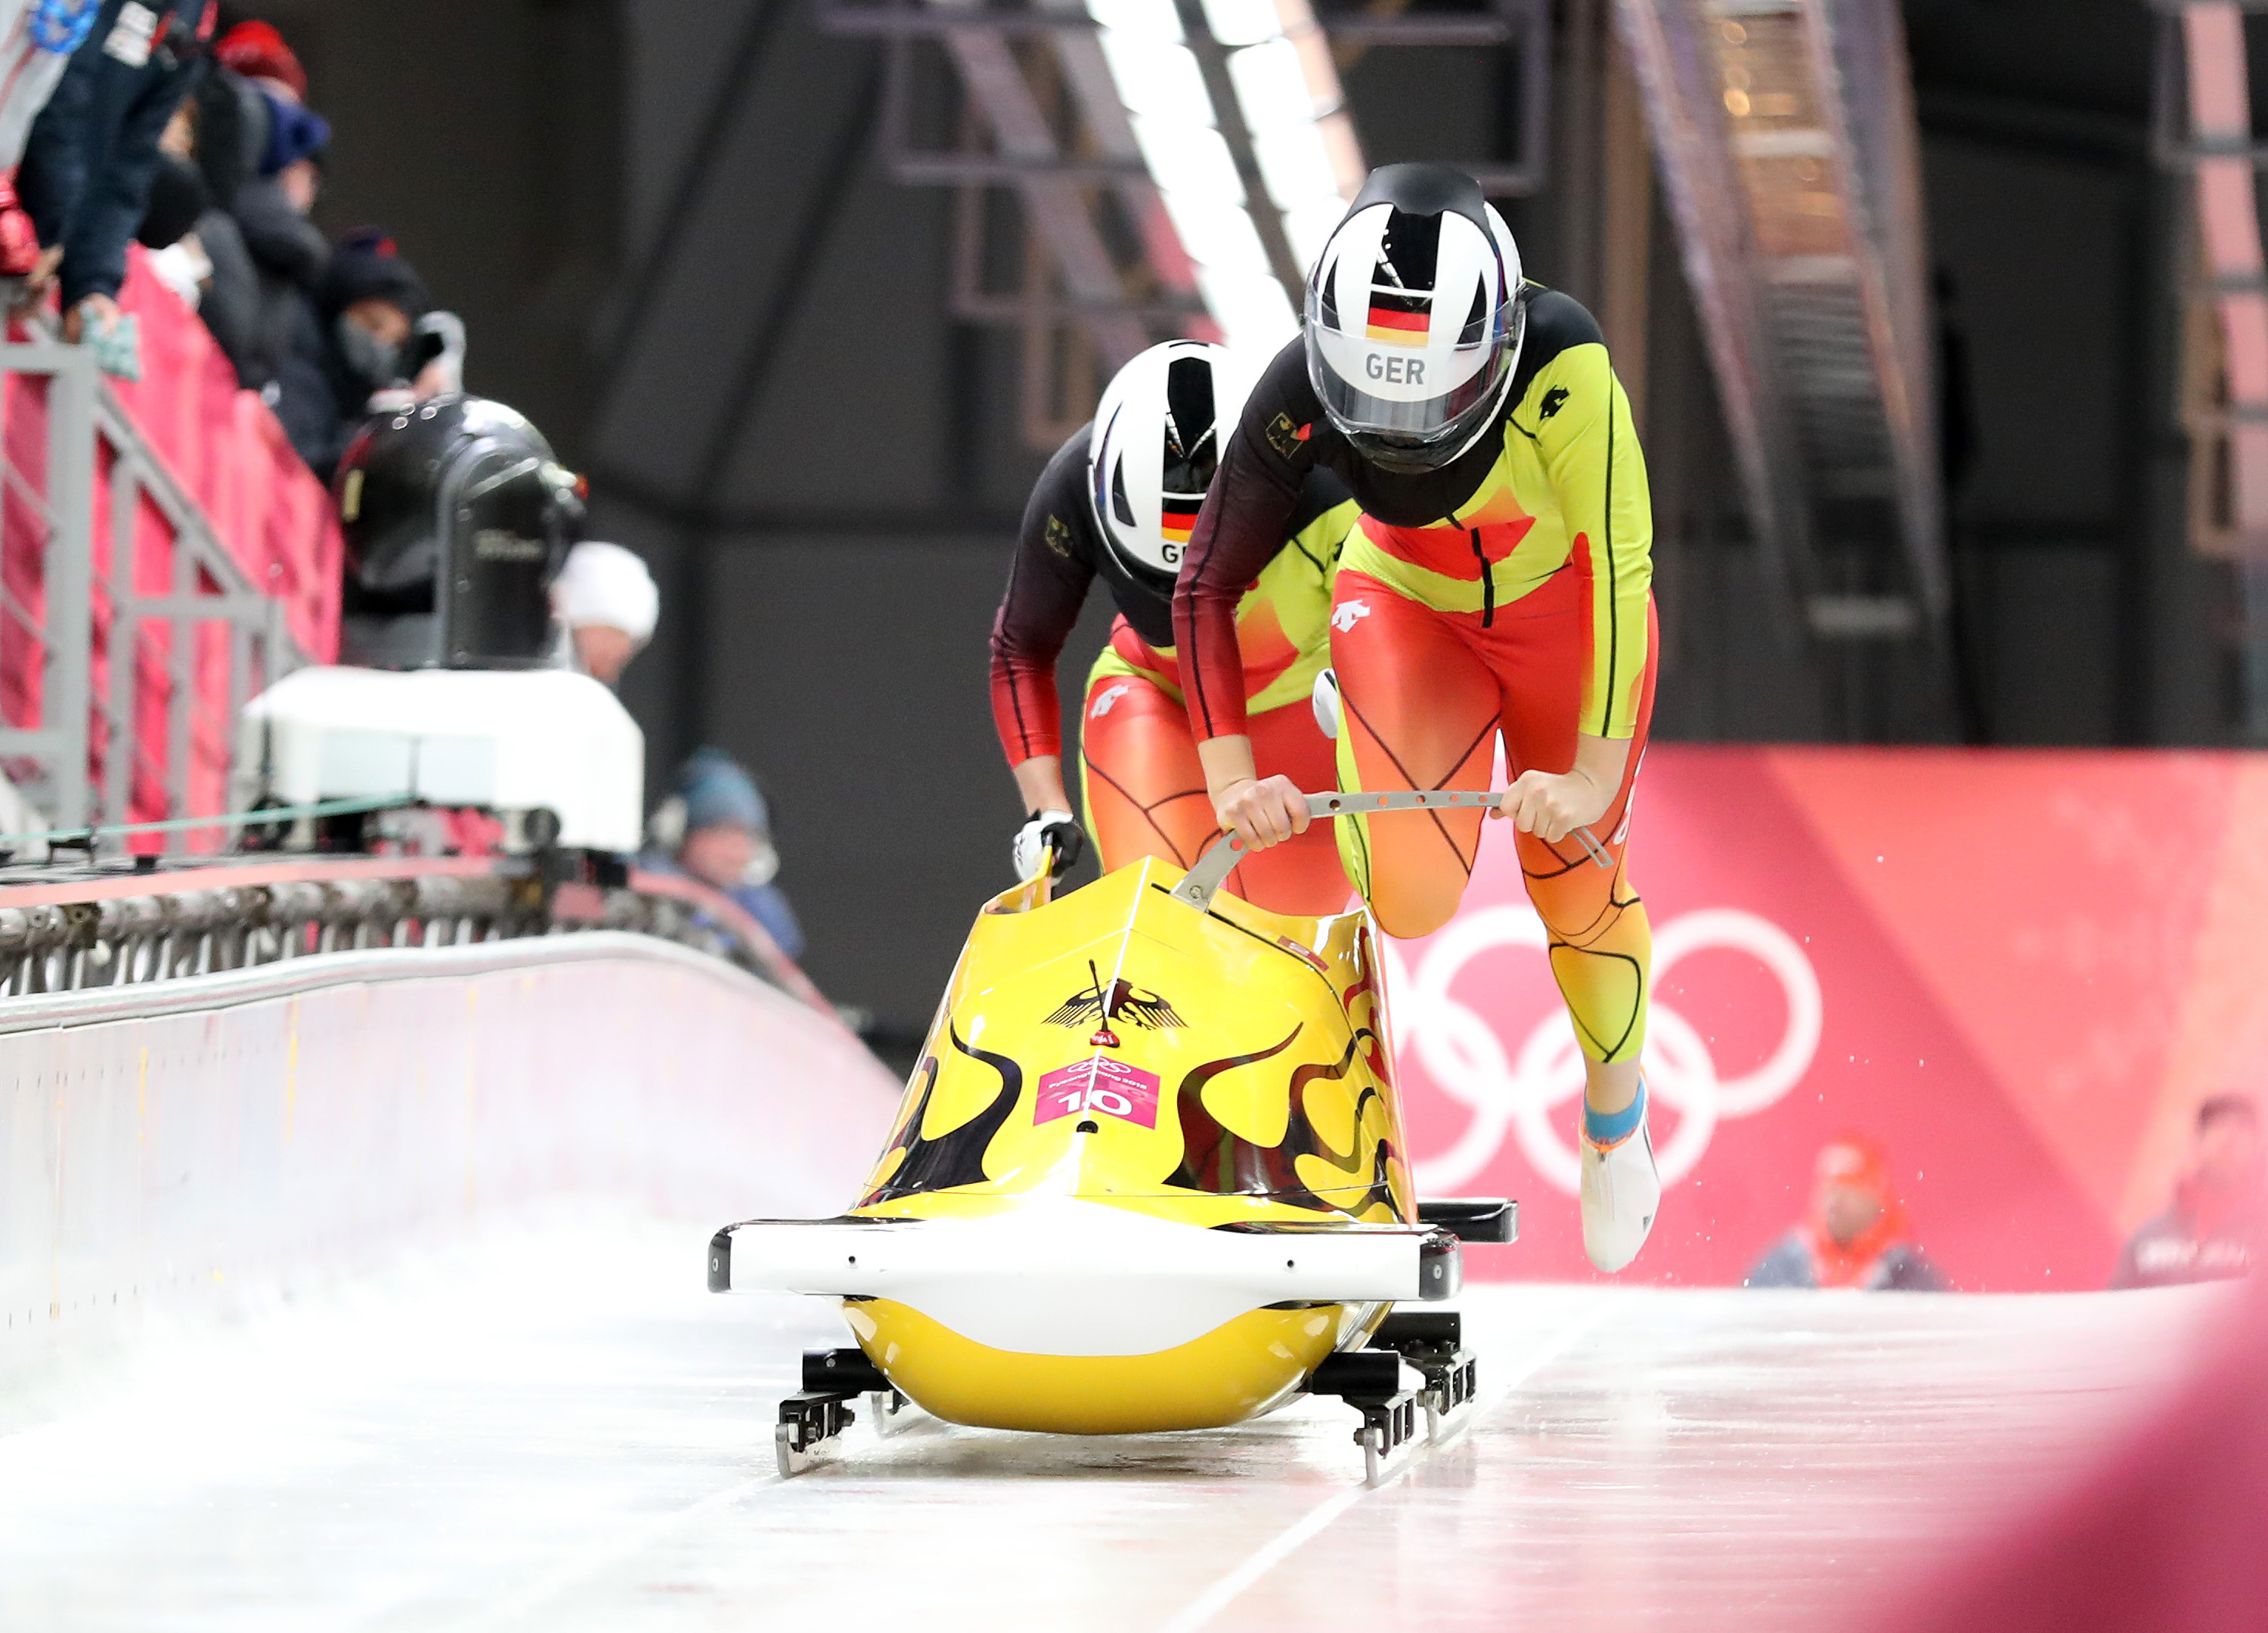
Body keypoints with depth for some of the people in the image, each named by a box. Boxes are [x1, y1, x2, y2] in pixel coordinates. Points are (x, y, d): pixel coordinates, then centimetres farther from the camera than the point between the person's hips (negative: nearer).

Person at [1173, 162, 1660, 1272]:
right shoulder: (1299, 397, -30)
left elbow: (1620, 567, -31)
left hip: (1566, 611, -1)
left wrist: (1599, 772, -34)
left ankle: (1616, 1124, 32)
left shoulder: (1559, 359, -37)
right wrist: (1231, 776, -27)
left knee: (1578, 884, 4)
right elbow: (1206, 587, -18)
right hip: (1408, 609, 1)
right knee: (1411, 899, -20)